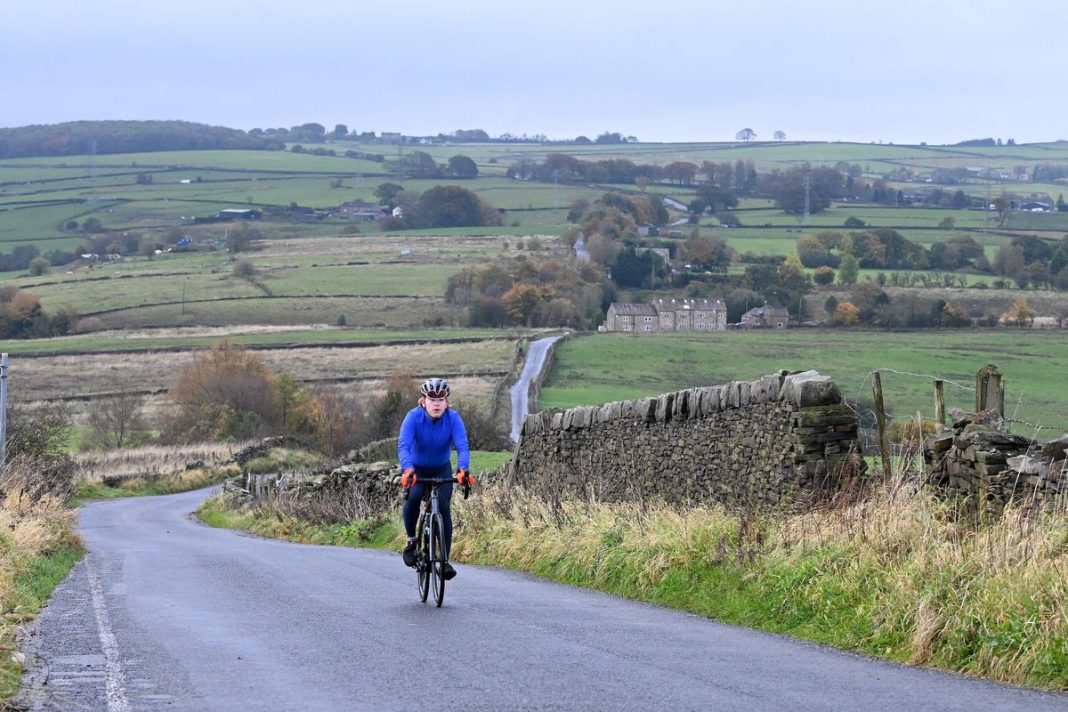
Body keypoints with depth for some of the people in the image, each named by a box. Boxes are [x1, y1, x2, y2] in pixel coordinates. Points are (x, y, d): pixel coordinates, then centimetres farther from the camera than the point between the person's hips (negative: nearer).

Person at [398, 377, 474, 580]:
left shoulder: (453, 418, -23)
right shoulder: (414, 417, -26)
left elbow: (462, 446, -35)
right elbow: (403, 446, -38)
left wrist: (462, 470, -55)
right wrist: (408, 470, -57)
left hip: (442, 469, 1)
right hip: (417, 468, -1)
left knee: (444, 507, -17)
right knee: (413, 496, -30)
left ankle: (445, 560, -8)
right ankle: (411, 540, -7)